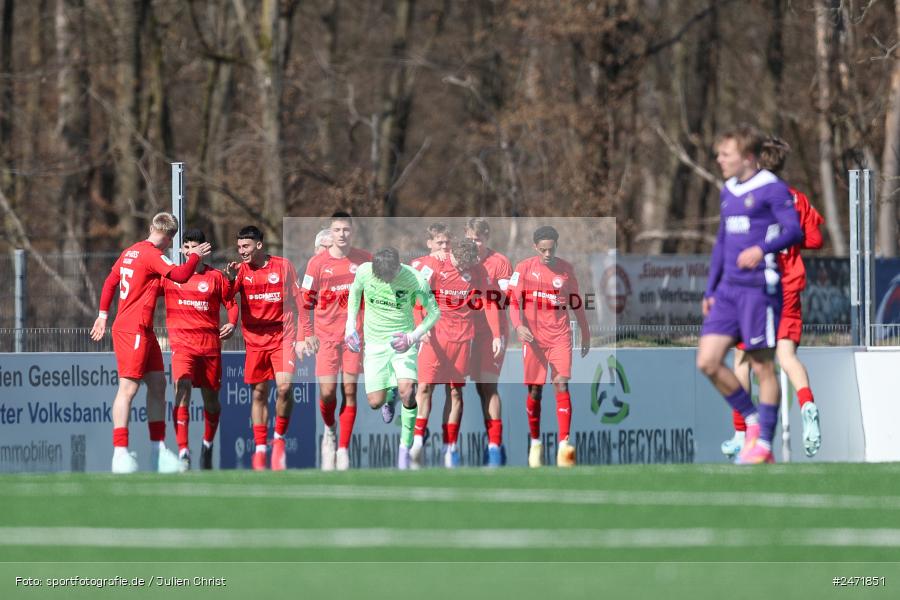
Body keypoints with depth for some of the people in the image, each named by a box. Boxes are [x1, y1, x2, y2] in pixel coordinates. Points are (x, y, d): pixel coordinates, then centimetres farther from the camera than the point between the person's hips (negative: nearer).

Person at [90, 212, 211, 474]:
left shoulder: (130, 252, 14)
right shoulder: (152, 255, -13)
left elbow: (110, 282, 22)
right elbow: (181, 275, -23)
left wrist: (103, 314, 28)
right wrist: (195, 256, -5)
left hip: (144, 332, 10)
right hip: (132, 331, -10)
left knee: (157, 384, 11)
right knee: (129, 387, -12)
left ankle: (158, 449, 13)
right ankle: (120, 452, -16)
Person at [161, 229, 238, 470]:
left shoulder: (215, 277, 5)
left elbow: (230, 303, 12)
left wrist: (232, 323, -6)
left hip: (210, 344, 2)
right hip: (182, 343, -2)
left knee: (211, 399, 10)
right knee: (182, 389, -22)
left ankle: (207, 446, 36)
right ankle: (183, 453, -27)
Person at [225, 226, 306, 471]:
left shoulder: (283, 266, 0)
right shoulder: (242, 270, 5)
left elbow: (298, 303, 2)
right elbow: (225, 297, -7)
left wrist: (301, 337, -2)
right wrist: (230, 278, -26)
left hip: (282, 337, -2)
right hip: (255, 340, 2)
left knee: (284, 387, -18)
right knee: (258, 394, 4)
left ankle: (279, 438, 1)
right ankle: (260, 449, 12)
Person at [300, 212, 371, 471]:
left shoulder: (364, 260, 2)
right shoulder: (317, 263, -1)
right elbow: (305, 301, 3)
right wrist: (308, 333, -2)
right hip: (326, 335, -1)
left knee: (349, 390, -3)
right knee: (327, 391, -6)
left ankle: (343, 449, 3)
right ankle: (330, 430, 25)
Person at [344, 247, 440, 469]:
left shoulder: (415, 280, -20)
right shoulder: (365, 272, -13)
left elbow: (434, 312, -8)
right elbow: (355, 290, 11)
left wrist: (413, 337, -23)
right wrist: (350, 325, 4)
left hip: (402, 341, -2)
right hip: (374, 342, 2)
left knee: (407, 391, -24)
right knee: (375, 402, -3)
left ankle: (405, 447, -7)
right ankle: (389, 393, 38)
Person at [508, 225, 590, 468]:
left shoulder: (566, 270, 5)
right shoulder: (524, 268, 0)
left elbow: (576, 304, 15)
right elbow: (514, 302, -3)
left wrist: (585, 335, 19)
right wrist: (518, 326, -21)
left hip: (560, 337, 0)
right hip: (534, 338, 0)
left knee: (562, 385, -13)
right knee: (534, 391, 3)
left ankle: (564, 445, -19)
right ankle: (535, 443, 20)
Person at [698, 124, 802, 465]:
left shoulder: (772, 190, -7)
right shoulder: (729, 192, 17)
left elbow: (794, 231, -16)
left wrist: (762, 248, -33)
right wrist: (710, 290, 22)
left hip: (759, 288, -8)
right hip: (728, 290, 8)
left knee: (762, 367, -2)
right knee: (707, 362, -1)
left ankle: (764, 442, 5)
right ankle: (751, 418, 15)